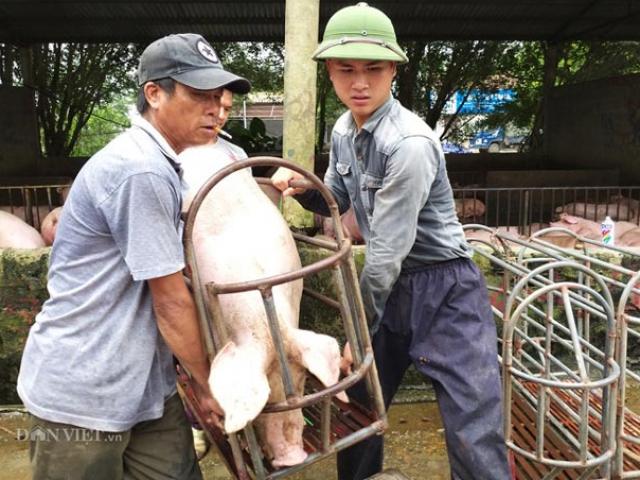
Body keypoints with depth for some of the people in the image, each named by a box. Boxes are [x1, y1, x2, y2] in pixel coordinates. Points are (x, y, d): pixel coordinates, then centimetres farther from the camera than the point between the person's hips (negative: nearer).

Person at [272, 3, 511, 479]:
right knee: (358, 406, 19)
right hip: (390, 286, 8)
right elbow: (337, 200, 18)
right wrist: (300, 187, -4)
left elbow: (387, 252, -22)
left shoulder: (409, 143, -24)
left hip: (444, 291, -7)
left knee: (474, 436, -4)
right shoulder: (343, 130, 2)